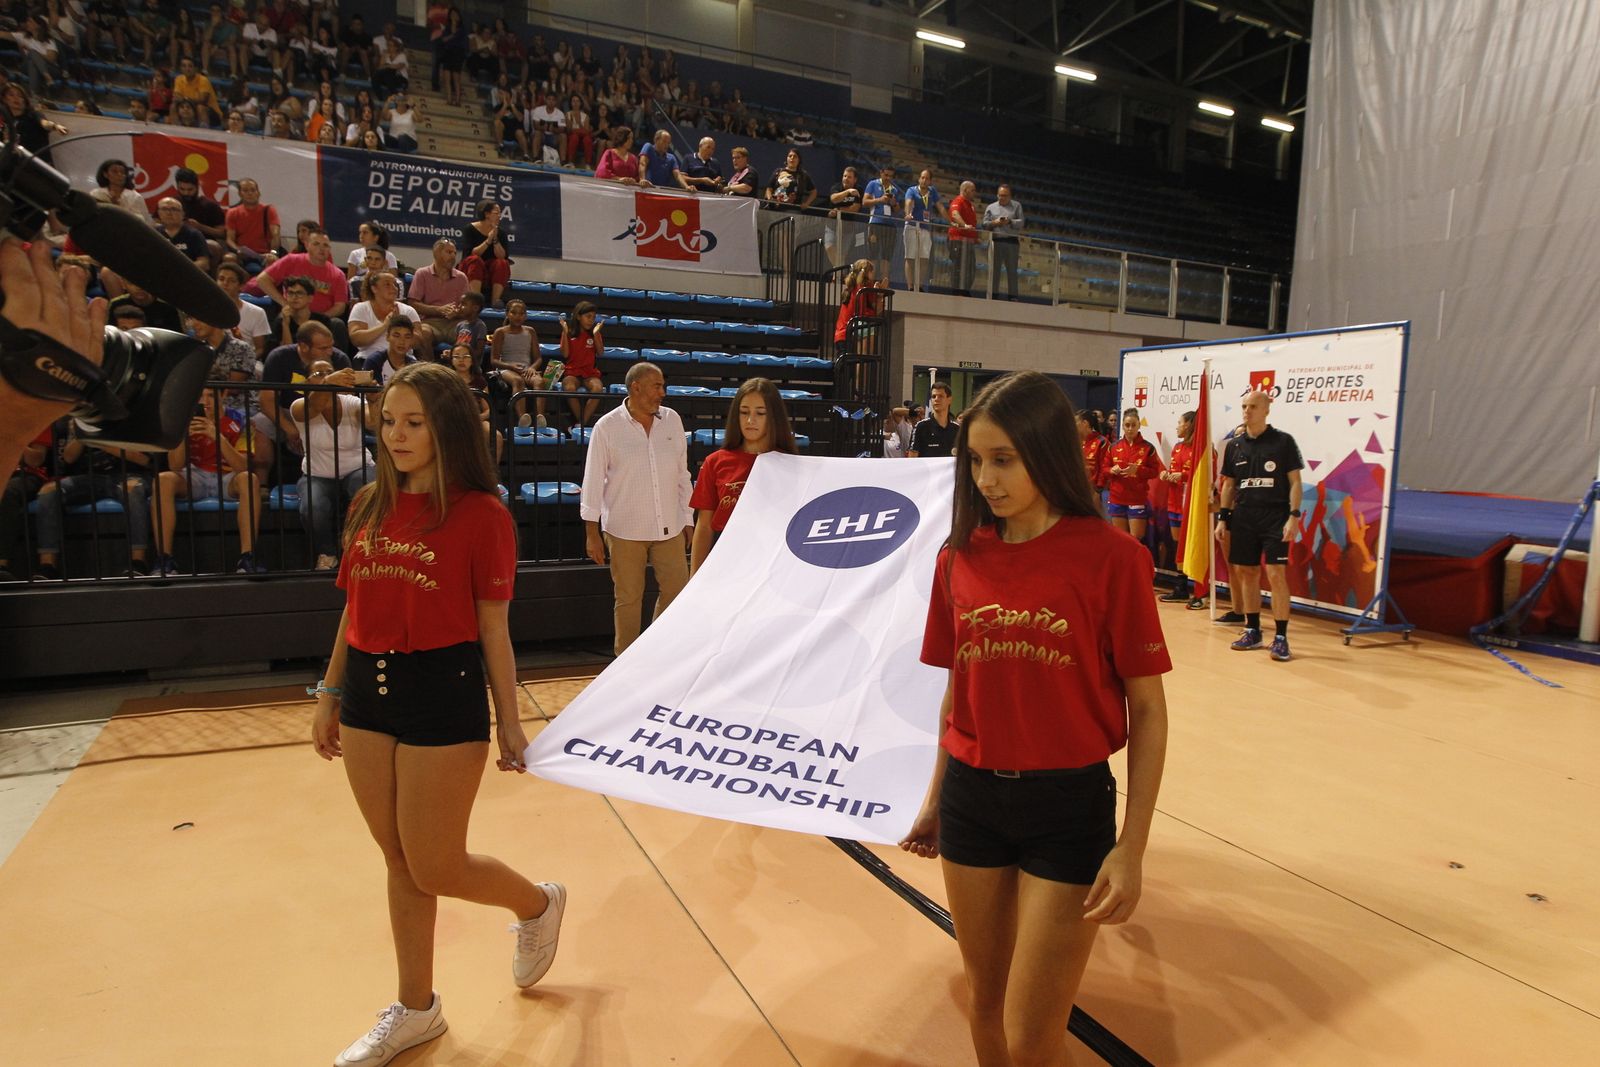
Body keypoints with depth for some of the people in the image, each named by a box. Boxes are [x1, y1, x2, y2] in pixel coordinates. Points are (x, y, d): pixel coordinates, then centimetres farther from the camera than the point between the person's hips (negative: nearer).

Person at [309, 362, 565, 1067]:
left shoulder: (482, 514, -10)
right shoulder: (370, 507, 7)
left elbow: (494, 628, -7)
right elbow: (353, 609, 14)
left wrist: (510, 724, -5)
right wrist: (331, 694, 15)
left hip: (444, 695, -6)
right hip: (369, 694, 6)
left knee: (433, 869, 4)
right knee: (400, 864, 16)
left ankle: (539, 904, 34)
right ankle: (415, 1009, 34)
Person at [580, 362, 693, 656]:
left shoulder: (672, 420, 3)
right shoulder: (607, 427, -6)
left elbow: (682, 474, 10)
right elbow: (593, 481, -4)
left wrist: (688, 520, 12)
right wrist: (592, 532, -5)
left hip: (669, 527, 3)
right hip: (624, 530, -3)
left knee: (677, 590, 6)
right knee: (628, 598, 6)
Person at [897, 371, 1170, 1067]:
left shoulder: (1111, 557, -12)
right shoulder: (959, 558, 0)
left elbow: (1147, 708, -8)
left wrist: (1131, 847, -10)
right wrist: (935, 799, 15)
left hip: (1070, 807, -4)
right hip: (970, 799, 4)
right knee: (984, 1003, 19)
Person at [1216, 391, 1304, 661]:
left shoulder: (1283, 442, -2)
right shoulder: (1234, 446, 9)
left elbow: (1294, 482, -3)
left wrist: (1293, 516, -12)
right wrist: (1222, 518, 9)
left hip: (1276, 517, -4)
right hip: (1243, 518, 5)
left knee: (1276, 575, -9)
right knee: (1247, 574, 9)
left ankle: (1281, 638, -2)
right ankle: (1253, 631, 21)